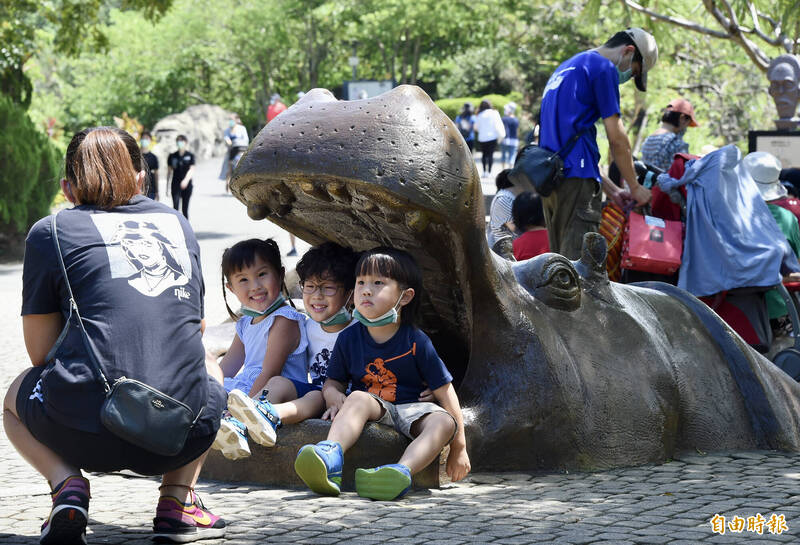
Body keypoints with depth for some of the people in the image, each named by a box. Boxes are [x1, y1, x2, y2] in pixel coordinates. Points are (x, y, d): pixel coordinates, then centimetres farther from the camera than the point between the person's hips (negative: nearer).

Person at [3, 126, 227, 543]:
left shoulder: (51, 230, 9)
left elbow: (40, 353, 11)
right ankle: (177, 499, 16)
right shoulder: (177, 223, 20)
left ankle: (66, 482, 3)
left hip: (84, 430, -2)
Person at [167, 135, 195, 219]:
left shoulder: (190, 155, 2)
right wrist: (168, 187, 9)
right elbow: (169, 171, 11)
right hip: (176, 185, 0)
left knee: (185, 209, 5)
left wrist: (186, 180, -26)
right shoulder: (172, 156, 6)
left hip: (187, 185, 0)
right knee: (175, 206, -13)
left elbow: (191, 170, -8)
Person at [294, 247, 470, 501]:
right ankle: (330, 457, -57)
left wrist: (458, 447, -4)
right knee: (358, 398, -31)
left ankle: (402, 471, -58)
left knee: (444, 421, -31)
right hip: (373, 409, 1)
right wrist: (334, 397, -15)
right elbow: (333, 381, 13)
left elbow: (445, 391, -4)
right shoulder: (348, 338, 3)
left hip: (411, 411, -1)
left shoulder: (416, 342, -6)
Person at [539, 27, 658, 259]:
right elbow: (616, 138, -5)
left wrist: (612, 191, 24)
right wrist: (635, 188, 5)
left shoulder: (567, 67, 26)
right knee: (579, 259, -13)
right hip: (576, 178, -9)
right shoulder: (604, 68, -2)